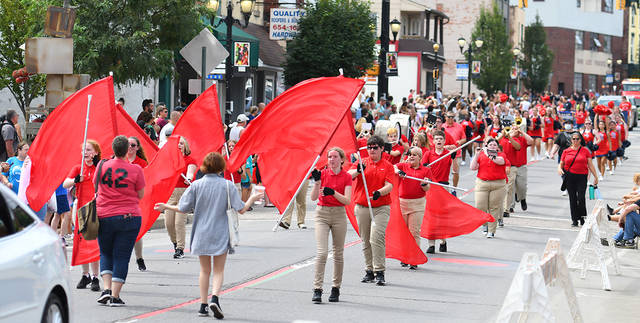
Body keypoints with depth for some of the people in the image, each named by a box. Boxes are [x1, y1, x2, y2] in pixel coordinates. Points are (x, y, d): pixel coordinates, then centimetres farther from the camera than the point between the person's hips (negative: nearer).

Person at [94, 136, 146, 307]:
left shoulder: (102, 166, -2)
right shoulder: (135, 169, -8)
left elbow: (96, 185, 14)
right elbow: (140, 195, 0)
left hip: (104, 216, 1)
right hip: (129, 217, -1)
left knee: (106, 253, 17)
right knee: (122, 256, 4)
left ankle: (106, 289, 2)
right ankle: (115, 296, 1)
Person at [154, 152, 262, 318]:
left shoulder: (196, 185, -4)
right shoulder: (227, 185, -6)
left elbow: (183, 208, -3)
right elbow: (241, 209, -7)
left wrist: (165, 206, 14)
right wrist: (252, 199, 12)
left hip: (201, 234, 1)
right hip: (220, 235, -1)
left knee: (205, 270, 14)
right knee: (219, 270, 6)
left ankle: (203, 305, 12)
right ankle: (215, 298, -18)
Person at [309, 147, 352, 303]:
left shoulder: (346, 177, 2)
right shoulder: (323, 174, 3)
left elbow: (347, 201, -7)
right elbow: (313, 197, -4)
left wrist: (333, 192, -22)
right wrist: (317, 182, -18)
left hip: (339, 214, 1)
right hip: (322, 214, -1)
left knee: (338, 253, 7)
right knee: (322, 252, -12)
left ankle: (336, 288, 18)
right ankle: (317, 290, -13)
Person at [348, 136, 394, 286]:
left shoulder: (387, 166, 5)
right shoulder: (361, 163, 9)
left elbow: (389, 186, -5)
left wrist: (379, 193, -26)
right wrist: (358, 171, -27)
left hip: (381, 207, -3)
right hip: (362, 207, 3)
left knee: (377, 238, -16)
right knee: (365, 240, 7)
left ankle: (379, 272, -14)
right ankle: (369, 271, 17)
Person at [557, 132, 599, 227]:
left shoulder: (585, 150, 6)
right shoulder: (566, 151, 10)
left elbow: (590, 164, 7)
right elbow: (561, 164, 14)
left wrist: (595, 176, 4)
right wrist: (559, 169, -9)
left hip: (582, 177, -2)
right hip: (569, 177, 2)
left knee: (581, 198, -12)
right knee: (572, 198, 3)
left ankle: (582, 218, 3)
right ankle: (574, 220, 11)